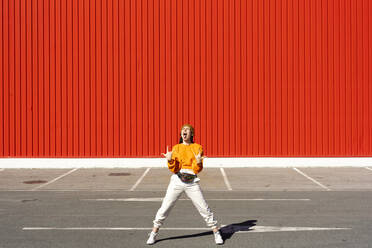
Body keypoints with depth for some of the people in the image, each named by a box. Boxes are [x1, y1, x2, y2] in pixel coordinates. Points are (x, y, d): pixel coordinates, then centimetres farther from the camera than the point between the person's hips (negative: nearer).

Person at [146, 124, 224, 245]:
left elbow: (197, 170, 0)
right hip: (177, 180, 1)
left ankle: (216, 232, 11)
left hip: (192, 182, -1)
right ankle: (153, 234, 12)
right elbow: (174, 169, 4)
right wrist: (170, 160, -15)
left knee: (204, 208, -3)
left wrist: (198, 162, -21)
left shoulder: (197, 148, 7)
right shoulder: (176, 148, 11)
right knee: (165, 207, -1)